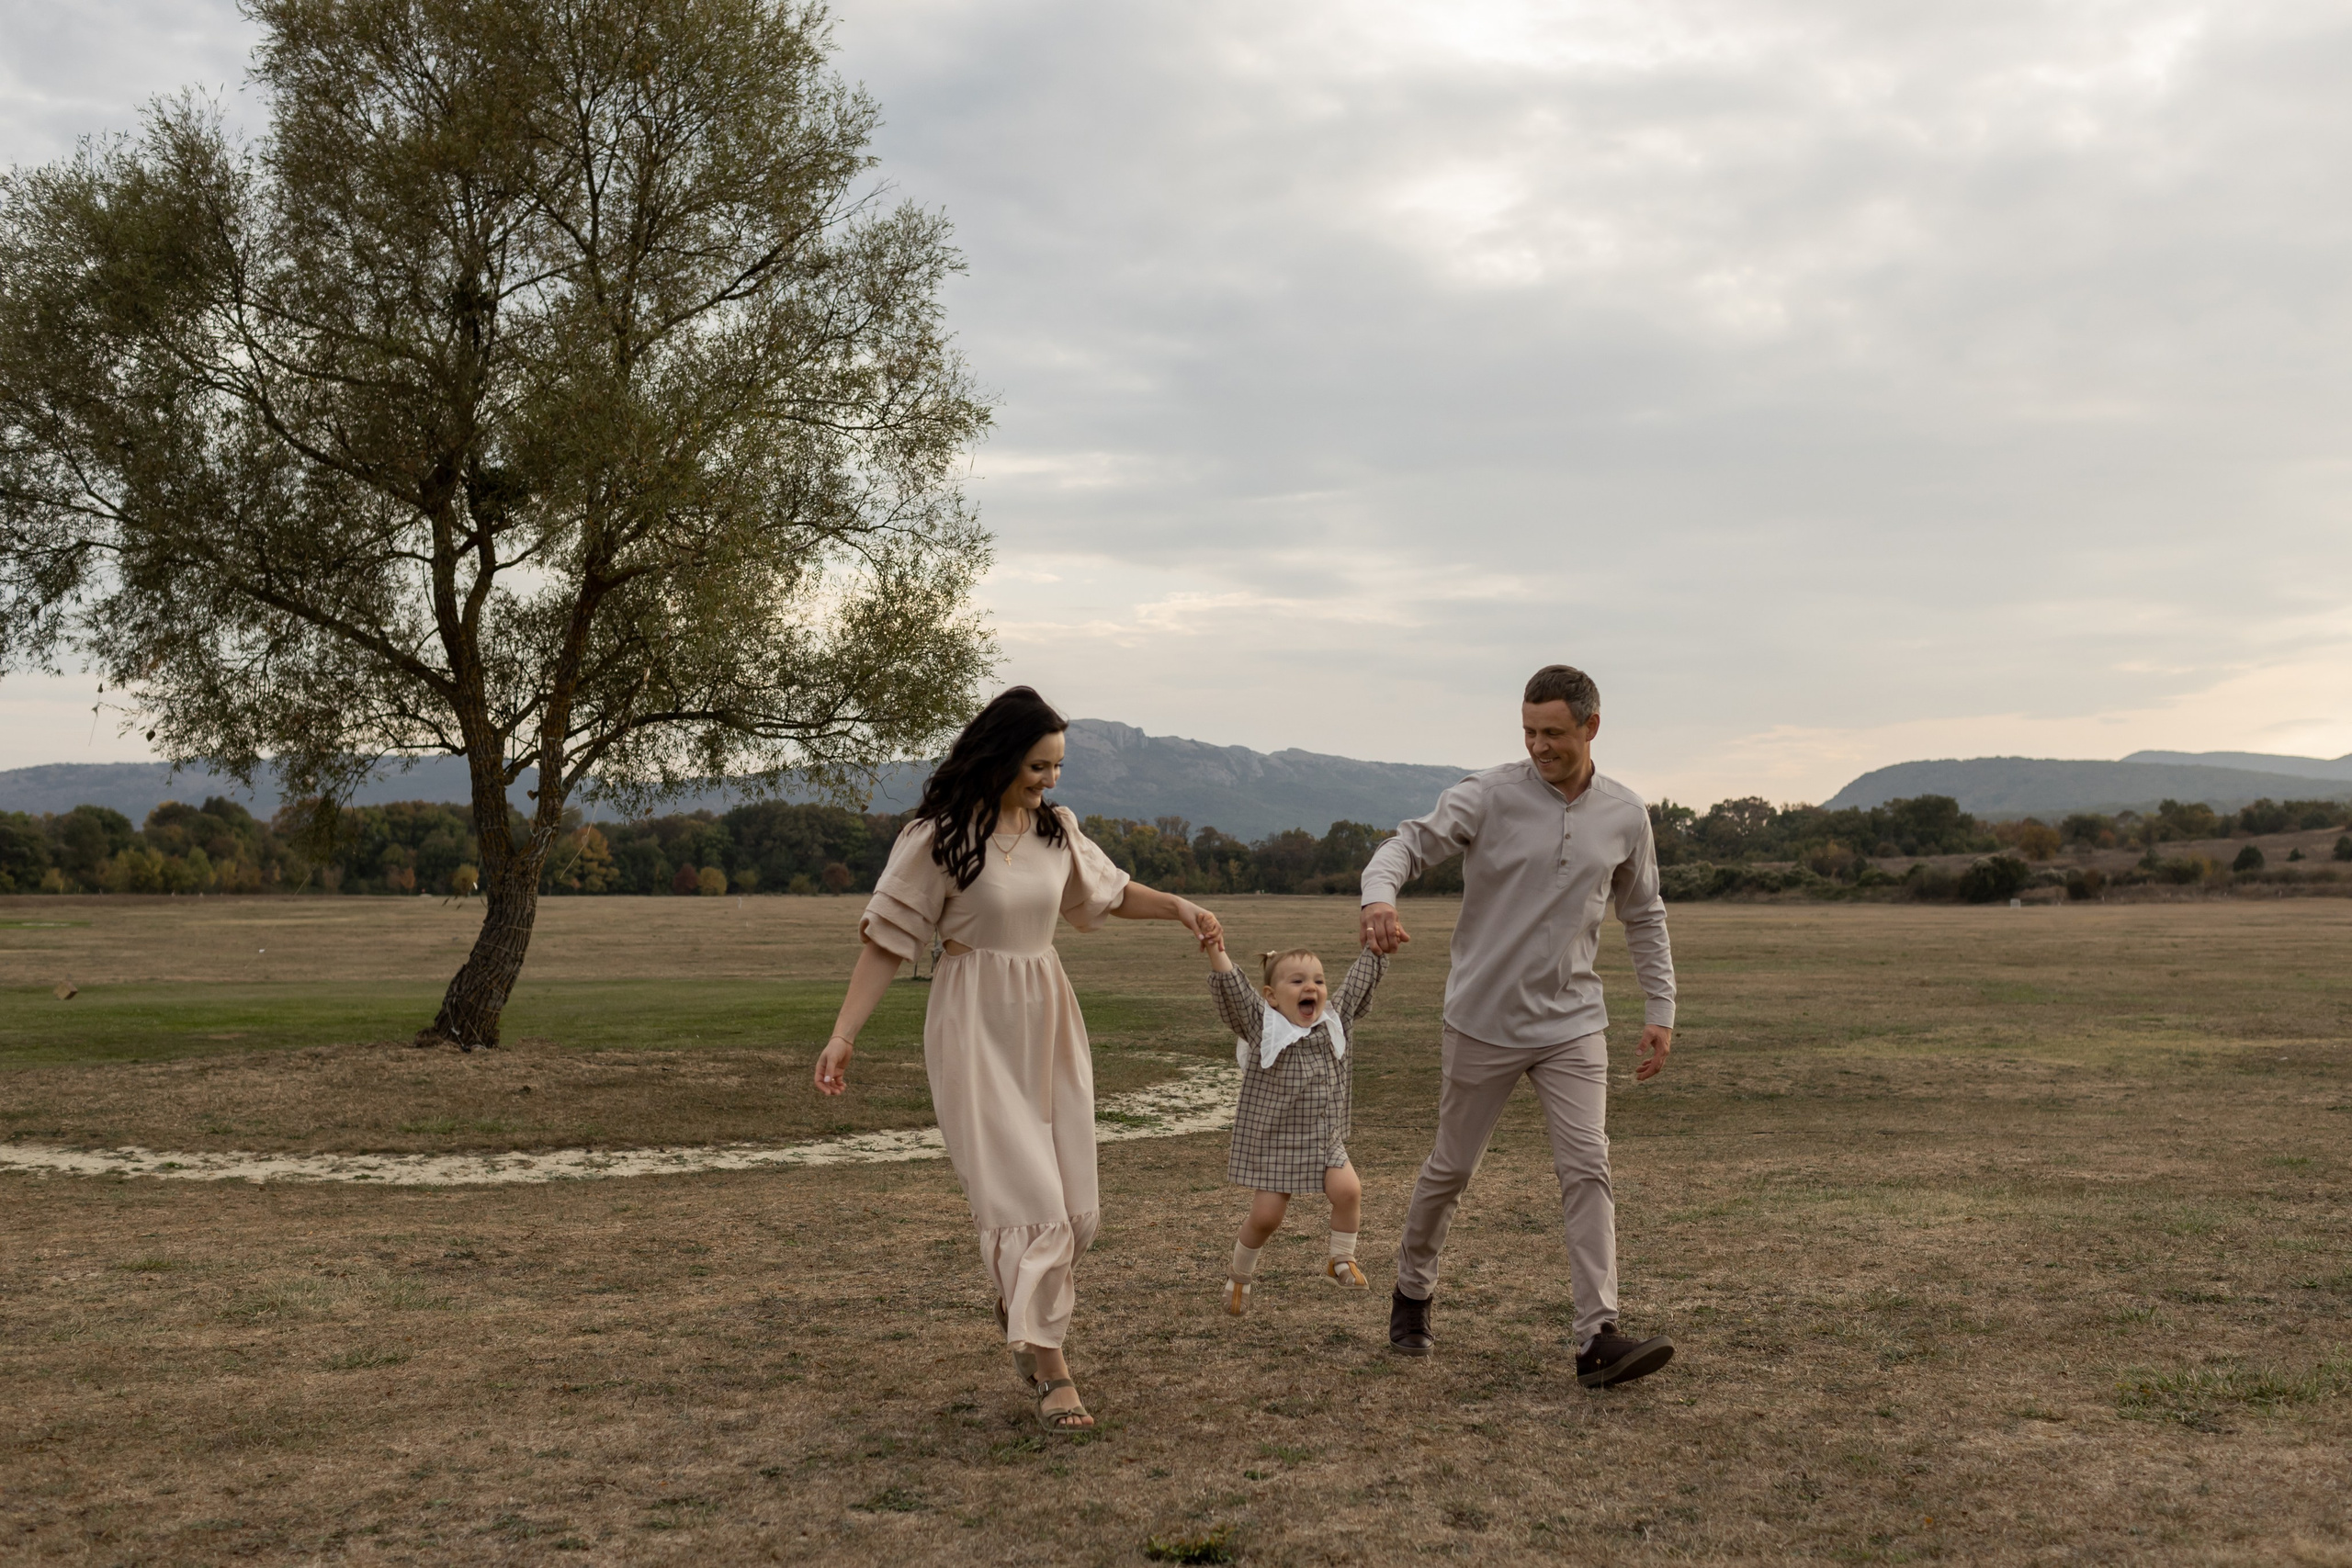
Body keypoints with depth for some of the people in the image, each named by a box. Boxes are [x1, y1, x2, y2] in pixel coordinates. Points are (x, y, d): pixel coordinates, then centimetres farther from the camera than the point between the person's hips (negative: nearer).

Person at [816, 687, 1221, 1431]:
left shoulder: (1055, 830, 6)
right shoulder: (938, 838, -11)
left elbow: (1110, 893, 23)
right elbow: (887, 940, -10)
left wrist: (1176, 907, 8)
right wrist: (843, 1034, -14)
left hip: (1049, 1020, 6)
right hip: (979, 1027, -6)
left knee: (1076, 1205, 6)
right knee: (1025, 1195, -9)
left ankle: (1020, 1306, 33)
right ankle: (1050, 1367, 0)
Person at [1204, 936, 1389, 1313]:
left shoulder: (1334, 1020, 2)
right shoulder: (1261, 1025, -10)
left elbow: (1361, 977, 5)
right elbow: (1232, 989, -23)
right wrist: (1216, 953, -37)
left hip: (1324, 1137, 3)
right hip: (1271, 1139, -3)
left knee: (1347, 1189, -20)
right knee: (1266, 1215, -2)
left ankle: (1341, 1260, 3)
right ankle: (1241, 1272, 27)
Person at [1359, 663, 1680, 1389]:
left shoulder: (1625, 814, 2)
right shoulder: (1490, 795, -10)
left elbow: (1644, 916, 14)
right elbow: (1409, 844, -19)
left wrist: (1660, 1010, 9)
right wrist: (1379, 897, -42)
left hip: (1572, 1024, 2)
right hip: (1484, 1021, -2)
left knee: (1588, 1170, -10)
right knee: (1450, 1168, 11)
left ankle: (1598, 1338, -11)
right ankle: (1412, 1293, 33)